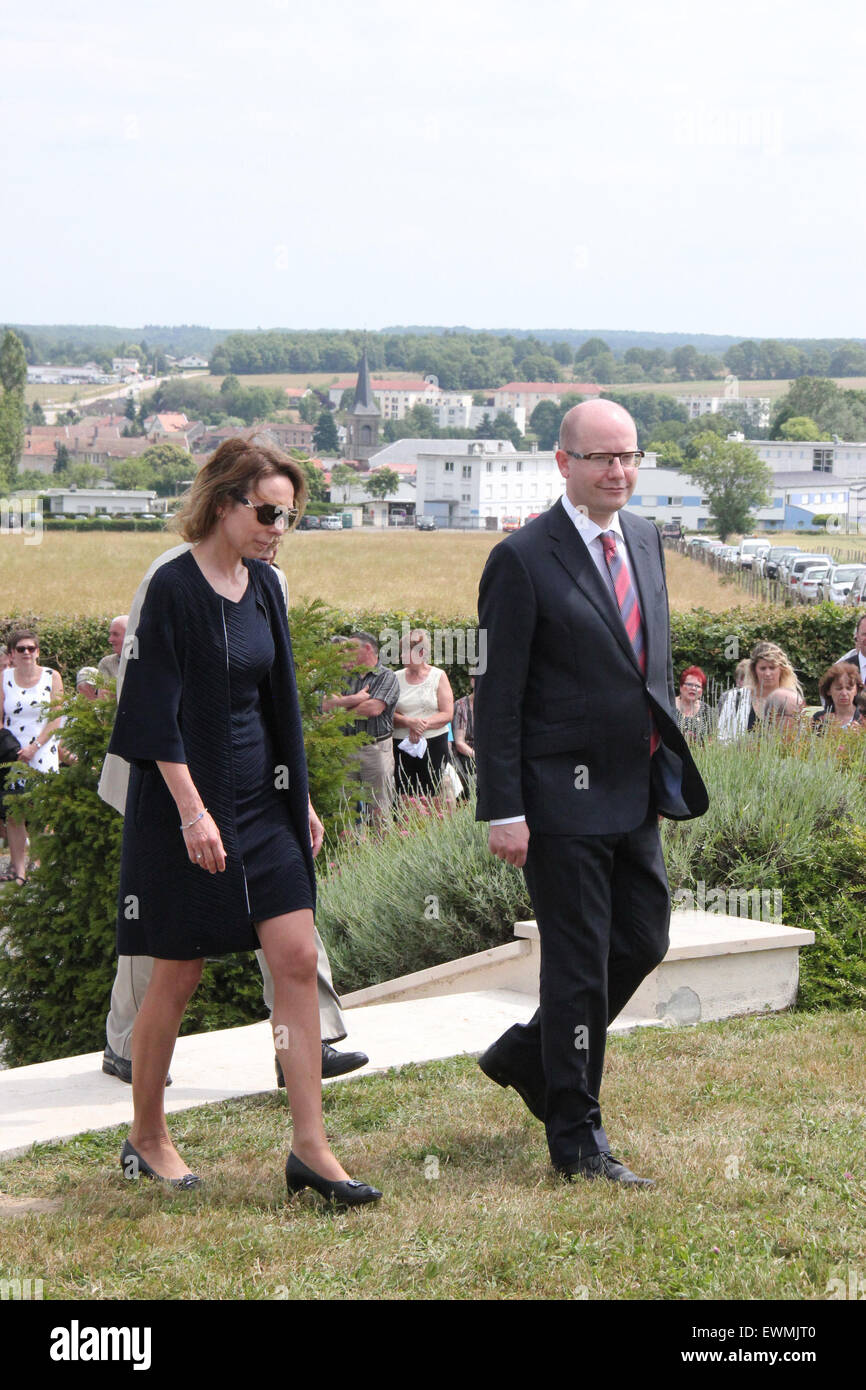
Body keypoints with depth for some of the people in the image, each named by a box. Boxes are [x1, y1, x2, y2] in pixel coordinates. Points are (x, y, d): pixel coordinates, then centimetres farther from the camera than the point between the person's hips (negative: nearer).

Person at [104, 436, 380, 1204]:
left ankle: (310, 1147, 1)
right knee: (179, 974, 3)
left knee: (297, 959, -2)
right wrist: (193, 811, -21)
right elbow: (156, 714, -16)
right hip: (186, 801, -7)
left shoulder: (265, 586, 8)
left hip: (261, 799, 7)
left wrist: (299, 798, 15)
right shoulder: (172, 588, -13)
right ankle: (146, 1137, 21)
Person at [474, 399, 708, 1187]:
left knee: (644, 941, 14)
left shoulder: (646, 540, 10)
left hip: (634, 795, 7)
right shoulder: (523, 560, -12)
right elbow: (498, 696, -12)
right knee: (578, 964, -1)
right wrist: (503, 810, -15)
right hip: (564, 798, -7)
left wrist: (669, 760, 14)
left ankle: (529, 1056, 35)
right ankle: (577, 1143, 11)